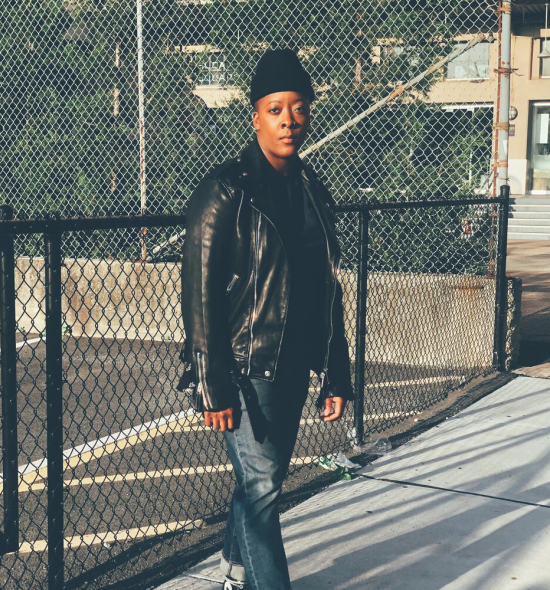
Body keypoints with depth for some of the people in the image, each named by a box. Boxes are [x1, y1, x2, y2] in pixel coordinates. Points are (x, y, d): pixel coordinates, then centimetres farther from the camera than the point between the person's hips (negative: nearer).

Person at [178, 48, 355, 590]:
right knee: (262, 481, -6)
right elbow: (199, 294, -13)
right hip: (244, 369, -7)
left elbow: (328, 292, 14)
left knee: (265, 477, 15)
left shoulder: (313, 193, 10)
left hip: (293, 366, 7)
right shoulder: (226, 189, -10)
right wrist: (211, 387, -15)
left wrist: (335, 376, 12)